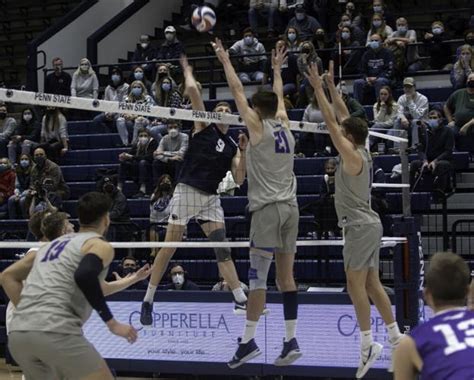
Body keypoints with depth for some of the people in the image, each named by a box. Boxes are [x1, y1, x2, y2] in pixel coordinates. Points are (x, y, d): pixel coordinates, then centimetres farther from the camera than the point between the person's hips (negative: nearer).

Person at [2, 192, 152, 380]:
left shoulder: (53, 244, 28)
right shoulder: (101, 245, 7)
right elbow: (84, 276, -15)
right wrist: (112, 323, -9)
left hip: (17, 334, 7)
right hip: (55, 332, -7)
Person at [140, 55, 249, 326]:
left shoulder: (232, 144, 12)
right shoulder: (204, 128, 0)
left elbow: (239, 179, 4)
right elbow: (192, 90, -11)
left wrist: (243, 151, -5)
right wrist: (188, 71, 6)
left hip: (211, 198, 5)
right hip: (188, 191, -4)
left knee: (223, 249, 0)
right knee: (169, 247, -4)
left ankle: (241, 301, 0)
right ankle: (148, 301, 5)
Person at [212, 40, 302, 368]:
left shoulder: (259, 128, -3)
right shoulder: (284, 126, 12)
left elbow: (237, 91, 4)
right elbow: (278, 96, 31)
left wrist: (225, 60, 13)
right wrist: (277, 68, 44)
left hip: (268, 208, -6)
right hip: (290, 206, 6)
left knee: (258, 275, -5)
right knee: (286, 275, 6)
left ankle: (249, 341, -5)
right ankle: (291, 341, 3)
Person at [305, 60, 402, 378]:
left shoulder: (352, 156, -13)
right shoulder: (361, 152, 9)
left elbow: (331, 122, -14)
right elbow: (343, 116, 18)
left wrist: (318, 88, -11)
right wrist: (331, 87, 18)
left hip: (361, 226, -9)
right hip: (368, 225, 9)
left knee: (355, 284, -9)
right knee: (372, 284, 11)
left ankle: (368, 345, -11)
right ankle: (397, 339, 13)